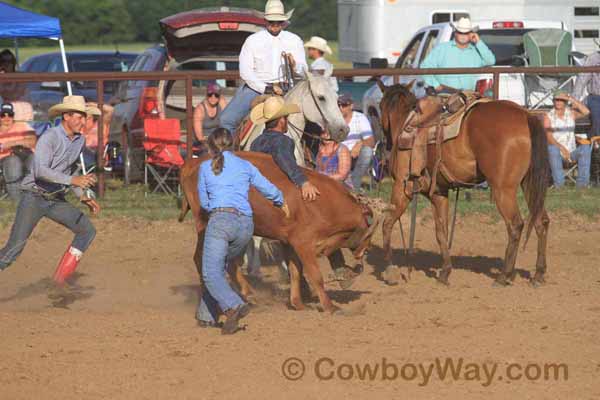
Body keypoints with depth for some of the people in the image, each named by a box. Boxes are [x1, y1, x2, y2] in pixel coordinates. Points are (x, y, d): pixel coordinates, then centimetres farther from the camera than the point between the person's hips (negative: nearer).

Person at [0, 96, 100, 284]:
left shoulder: (79, 141, 7)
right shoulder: (49, 138, -17)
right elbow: (40, 171, -31)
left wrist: (82, 196, 15)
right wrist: (73, 180, -38)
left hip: (56, 200, 7)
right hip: (34, 197, -7)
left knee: (87, 230, -5)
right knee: (15, 246, -13)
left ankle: (62, 275, 0)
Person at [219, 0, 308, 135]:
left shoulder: (294, 41, 8)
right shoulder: (253, 40, 3)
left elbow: (303, 70, 5)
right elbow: (245, 72, -3)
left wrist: (293, 65, -19)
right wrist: (265, 89, -15)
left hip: (284, 88, 1)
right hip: (256, 87, -1)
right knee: (227, 119, -17)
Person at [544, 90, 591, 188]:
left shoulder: (571, 113, 6)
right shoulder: (548, 117, -1)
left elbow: (586, 112, -14)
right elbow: (548, 137, -12)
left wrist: (572, 99, -16)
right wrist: (562, 148, -26)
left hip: (571, 152, 2)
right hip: (557, 149, -2)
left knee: (585, 148, -27)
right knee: (552, 149, -37)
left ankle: (582, 182, -26)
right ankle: (559, 182, -33)